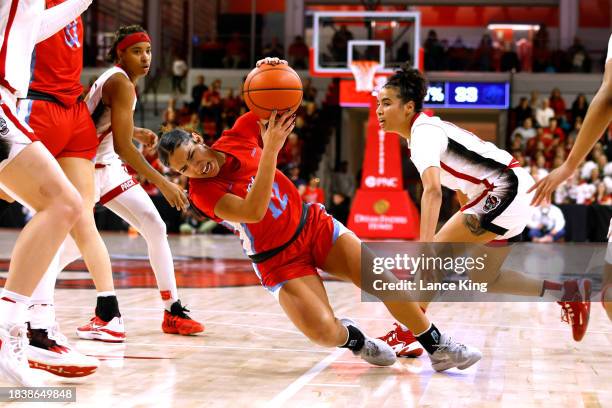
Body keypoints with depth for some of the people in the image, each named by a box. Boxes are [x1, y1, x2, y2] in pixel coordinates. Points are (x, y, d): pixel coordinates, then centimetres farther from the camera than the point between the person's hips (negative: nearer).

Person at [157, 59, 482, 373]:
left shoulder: (238, 135, -8)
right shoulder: (201, 192, -19)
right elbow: (253, 212, -36)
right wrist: (271, 150, -41)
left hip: (313, 224, 4)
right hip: (278, 260, -4)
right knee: (323, 331, -24)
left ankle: (437, 346, 10)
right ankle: (353, 338, 12)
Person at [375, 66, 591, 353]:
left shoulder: (422, 132, -18)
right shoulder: (430, 129, 13)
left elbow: (432, 191, -36)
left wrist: (424, 246, -45)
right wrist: (469, 220, 35)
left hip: (505, 189, -10)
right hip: (512, 192, 10)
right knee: (483, 278, 16)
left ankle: (407, 333, -11)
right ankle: (569, 292, 23)